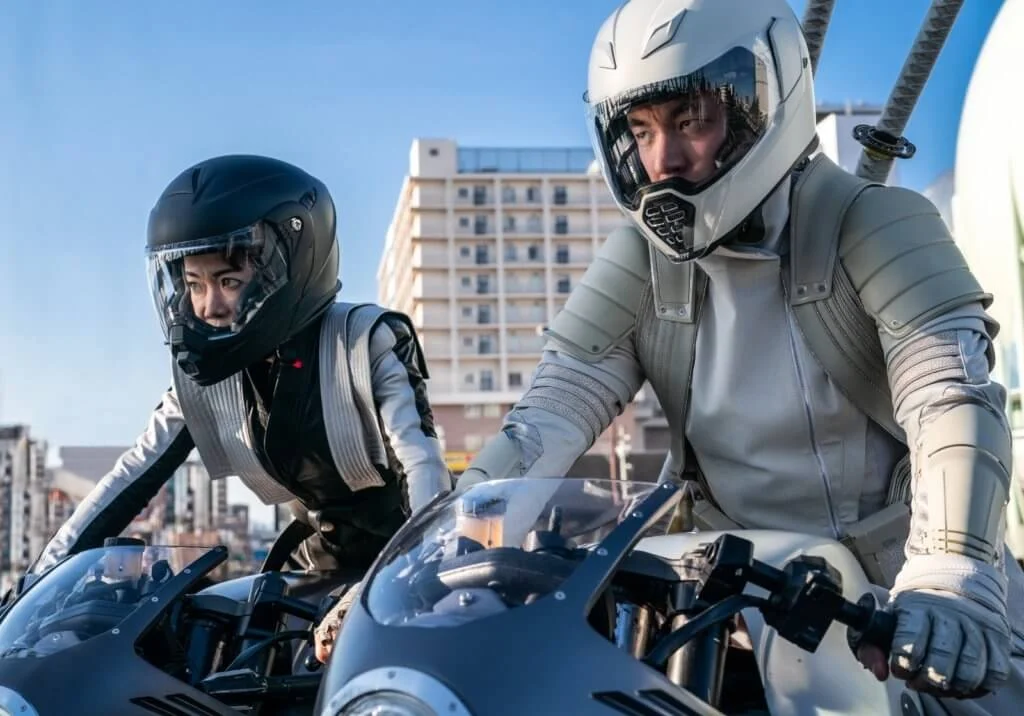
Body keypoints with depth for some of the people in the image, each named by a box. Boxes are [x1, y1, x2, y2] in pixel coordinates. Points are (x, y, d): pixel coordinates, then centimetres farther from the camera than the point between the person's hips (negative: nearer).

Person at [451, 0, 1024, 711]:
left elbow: (954, 396, -23)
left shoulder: (873, 223, -11)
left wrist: (951, 579, -39)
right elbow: (563, 397, -5)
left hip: (894, 564, -3)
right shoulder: (643, 255, 2)